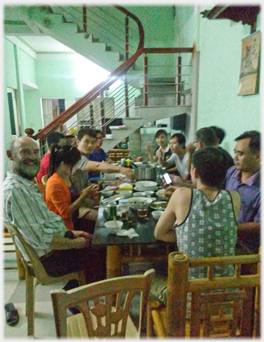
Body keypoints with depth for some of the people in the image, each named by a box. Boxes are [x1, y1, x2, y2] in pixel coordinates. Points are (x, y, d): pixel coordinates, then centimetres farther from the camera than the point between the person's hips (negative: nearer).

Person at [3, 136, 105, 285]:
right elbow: (40, 238, -28)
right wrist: (75, 243, -15)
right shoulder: (14, 190, -26)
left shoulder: (28, 184, 7)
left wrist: (71, 233, 7)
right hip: (49, 258, -9)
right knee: (97, 256, -6)